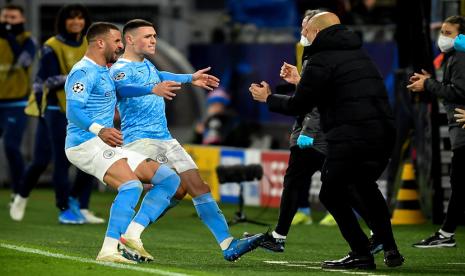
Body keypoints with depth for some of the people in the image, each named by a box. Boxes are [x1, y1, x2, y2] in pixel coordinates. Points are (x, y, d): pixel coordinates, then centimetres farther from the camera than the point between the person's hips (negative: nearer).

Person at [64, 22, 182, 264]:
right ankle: (109, 250, -37)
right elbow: (73, 111, -23)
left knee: (169, 179, 3)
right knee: (131, 185, -33)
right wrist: (99, 130, -40)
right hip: (85, 144, -10)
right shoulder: (83, 72, -10)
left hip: (108, 147, 10)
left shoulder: (104, 72, 23)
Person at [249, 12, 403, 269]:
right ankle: (390, 250, 22)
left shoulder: (322, 60, -4)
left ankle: (361, 254, 1)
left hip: (350, 138, -8)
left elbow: (299, 106, -2)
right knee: (364, 186, 28)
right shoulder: (358, 54, 22)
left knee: (332, 194, 7)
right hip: (384, 132, 8)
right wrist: (303, 83, 38)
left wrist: (268, 98, 15)